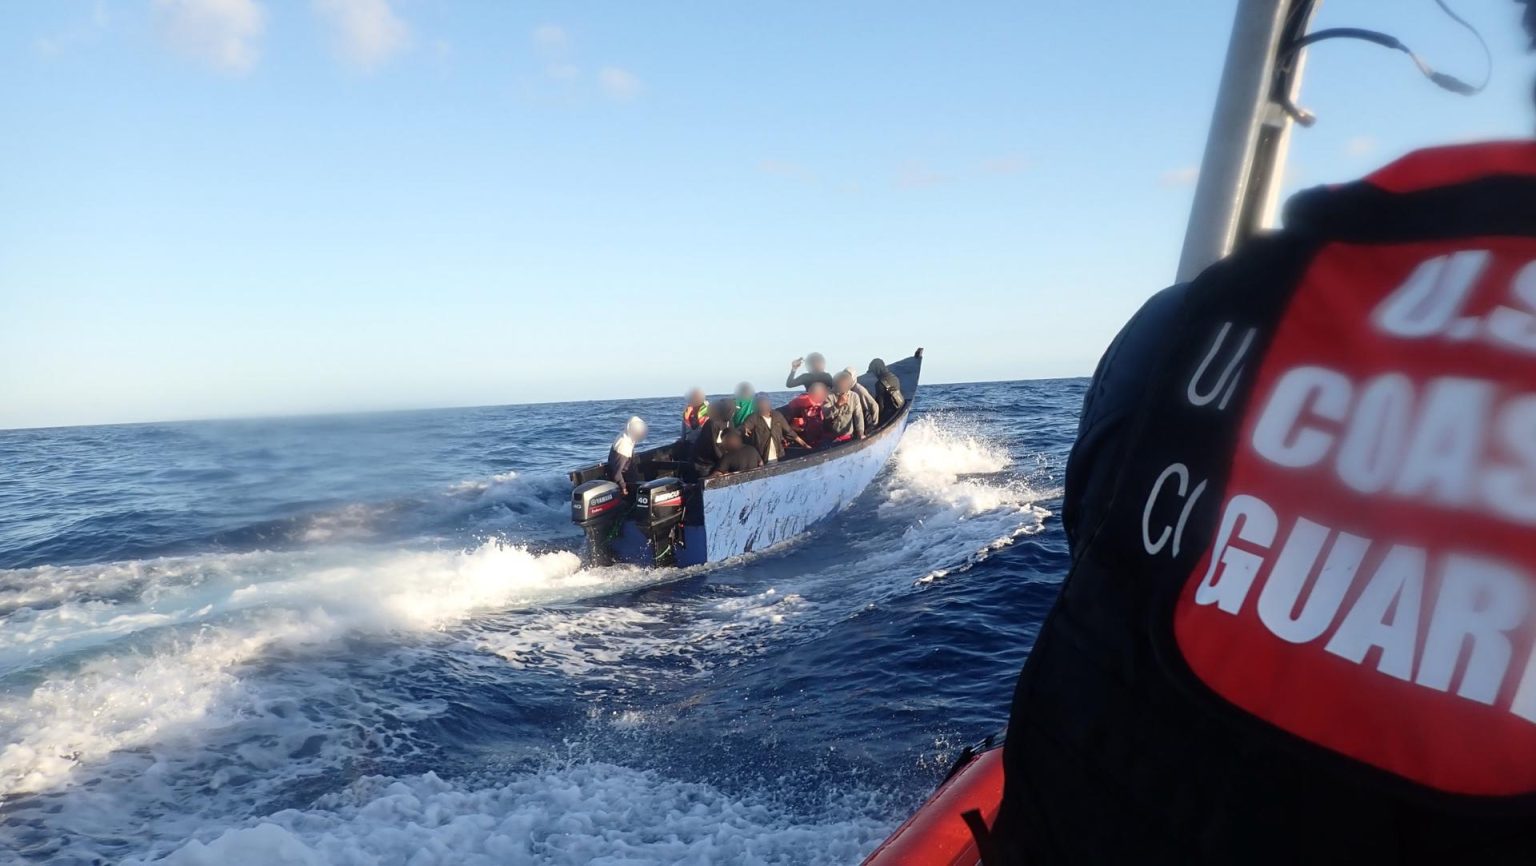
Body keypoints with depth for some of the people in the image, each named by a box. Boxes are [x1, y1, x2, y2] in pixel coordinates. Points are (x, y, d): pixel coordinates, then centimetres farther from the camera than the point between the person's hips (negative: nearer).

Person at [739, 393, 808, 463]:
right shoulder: (754, 418, -6)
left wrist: (803, 444, 4)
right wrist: (745, 429, -47)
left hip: (776, 458, 4)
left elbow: (789, 431, 9)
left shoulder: (777, 415, 5)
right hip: (760, 459, -4)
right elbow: (745, 427, -23)